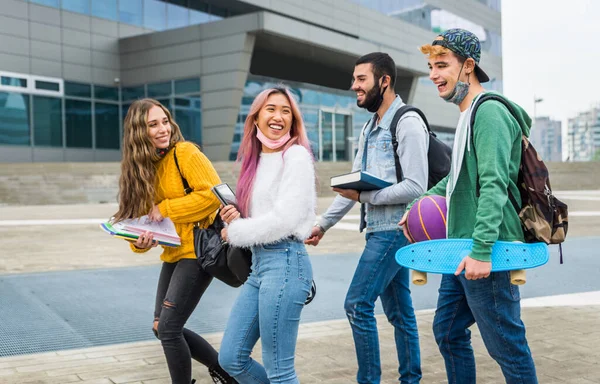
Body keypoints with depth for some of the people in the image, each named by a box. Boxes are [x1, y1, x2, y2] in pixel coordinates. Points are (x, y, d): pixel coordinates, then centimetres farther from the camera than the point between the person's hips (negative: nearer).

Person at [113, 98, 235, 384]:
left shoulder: (185, 153, -13)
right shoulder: (140, 166, 5)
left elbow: (213, 194, -21)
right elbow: (141, 216, 5)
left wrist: (166, 209, -17)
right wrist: (141, 240, -17)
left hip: (198, 250, -8)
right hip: (173, 254, 8)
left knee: (168, 328, -9)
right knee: (161, 328, 12)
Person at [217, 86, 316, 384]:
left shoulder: (296, 156, -9)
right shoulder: (256, 160, 14)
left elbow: (284, 219, -18)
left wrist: (234, 233, -7)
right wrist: (235, 217, -1)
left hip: (285, 262, -8)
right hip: (259, 263, 9)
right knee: (231, 359, 12)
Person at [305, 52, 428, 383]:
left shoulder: (407, 123, -12)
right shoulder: (370, 128, 16)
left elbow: (415, 187, -19)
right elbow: (353, 183, 18)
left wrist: (363, 196, -19)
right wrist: (324, 223, 15)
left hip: (394, 229, -9)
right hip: (379, 229, 9)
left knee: (357, 304, -9)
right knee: (399, 310, 13)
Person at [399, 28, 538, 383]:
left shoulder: (489, 112, -14)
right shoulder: (468, 115, 16)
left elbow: (493, 185, -24)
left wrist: (482, 250, -29)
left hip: (486, 254, -10)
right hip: (462, 249, 10)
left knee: (507, 346, 1)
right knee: (448, 332, 17)